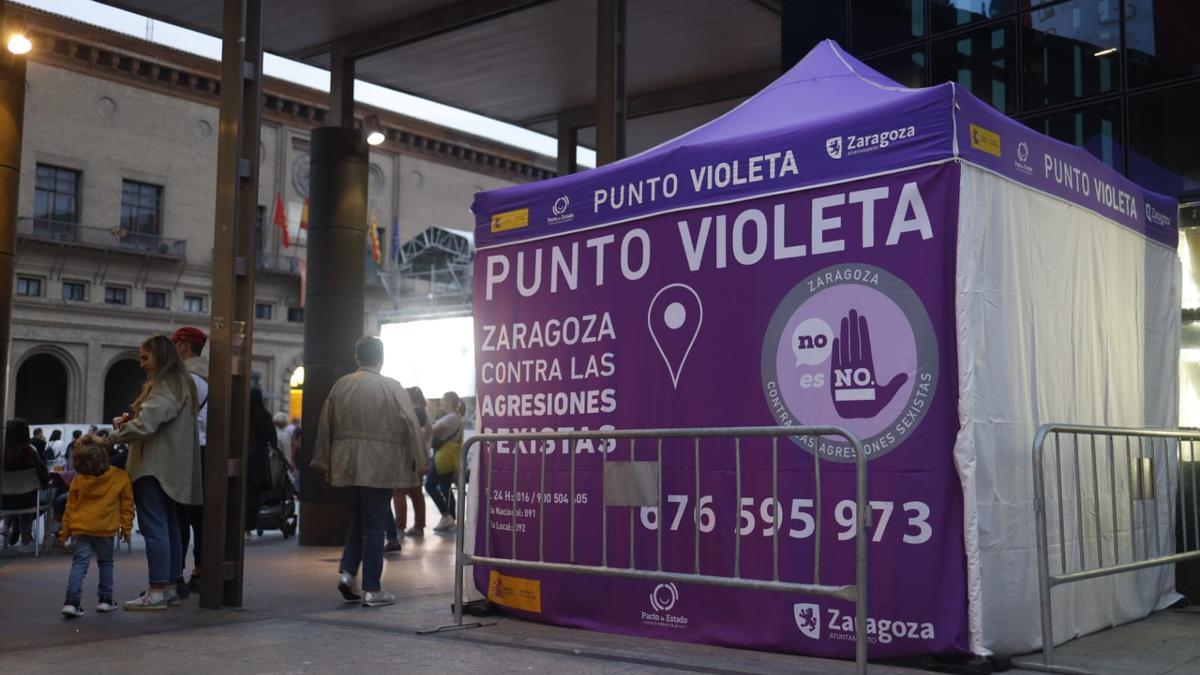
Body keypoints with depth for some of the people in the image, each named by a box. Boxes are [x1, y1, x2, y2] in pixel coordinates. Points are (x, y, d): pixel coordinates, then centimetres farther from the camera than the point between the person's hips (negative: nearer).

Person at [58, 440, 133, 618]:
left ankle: (71, 601, -12)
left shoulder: (78, 481, -3)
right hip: (106, 529, 0)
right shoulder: (120, 478, -5)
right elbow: (127, 504, 0)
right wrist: (126, 526, 10)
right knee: (106, 563, 15)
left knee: (80, 563, 1)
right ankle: (105, 600, 16)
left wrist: (65, 531, 14)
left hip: (81, 528, 0)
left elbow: (70, 506, 5)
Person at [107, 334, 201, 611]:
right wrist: (129, 420, 5)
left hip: (155, 467, -10)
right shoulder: (181, 385, 16)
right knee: (168, 526, 13)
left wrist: (113, 436, -9)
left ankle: (157, 591, -6)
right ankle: (171, 586, 20)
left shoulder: (164, 388, -15)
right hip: (171, 469, 10)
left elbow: (145, 424, -22)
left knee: (155, 528, -8)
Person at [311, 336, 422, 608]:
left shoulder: (340, 386, 6)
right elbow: (411, 429, -7)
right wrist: (417, 465, 1)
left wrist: (326, 463, 18)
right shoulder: (392, 388, -6)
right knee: (374, 526, 3)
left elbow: (326, 426, 10)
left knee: (358, 520, 20)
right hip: (380, 466, -4)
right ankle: (371, 589, 6)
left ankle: (347, 571, 6)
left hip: (346, 465, 4)